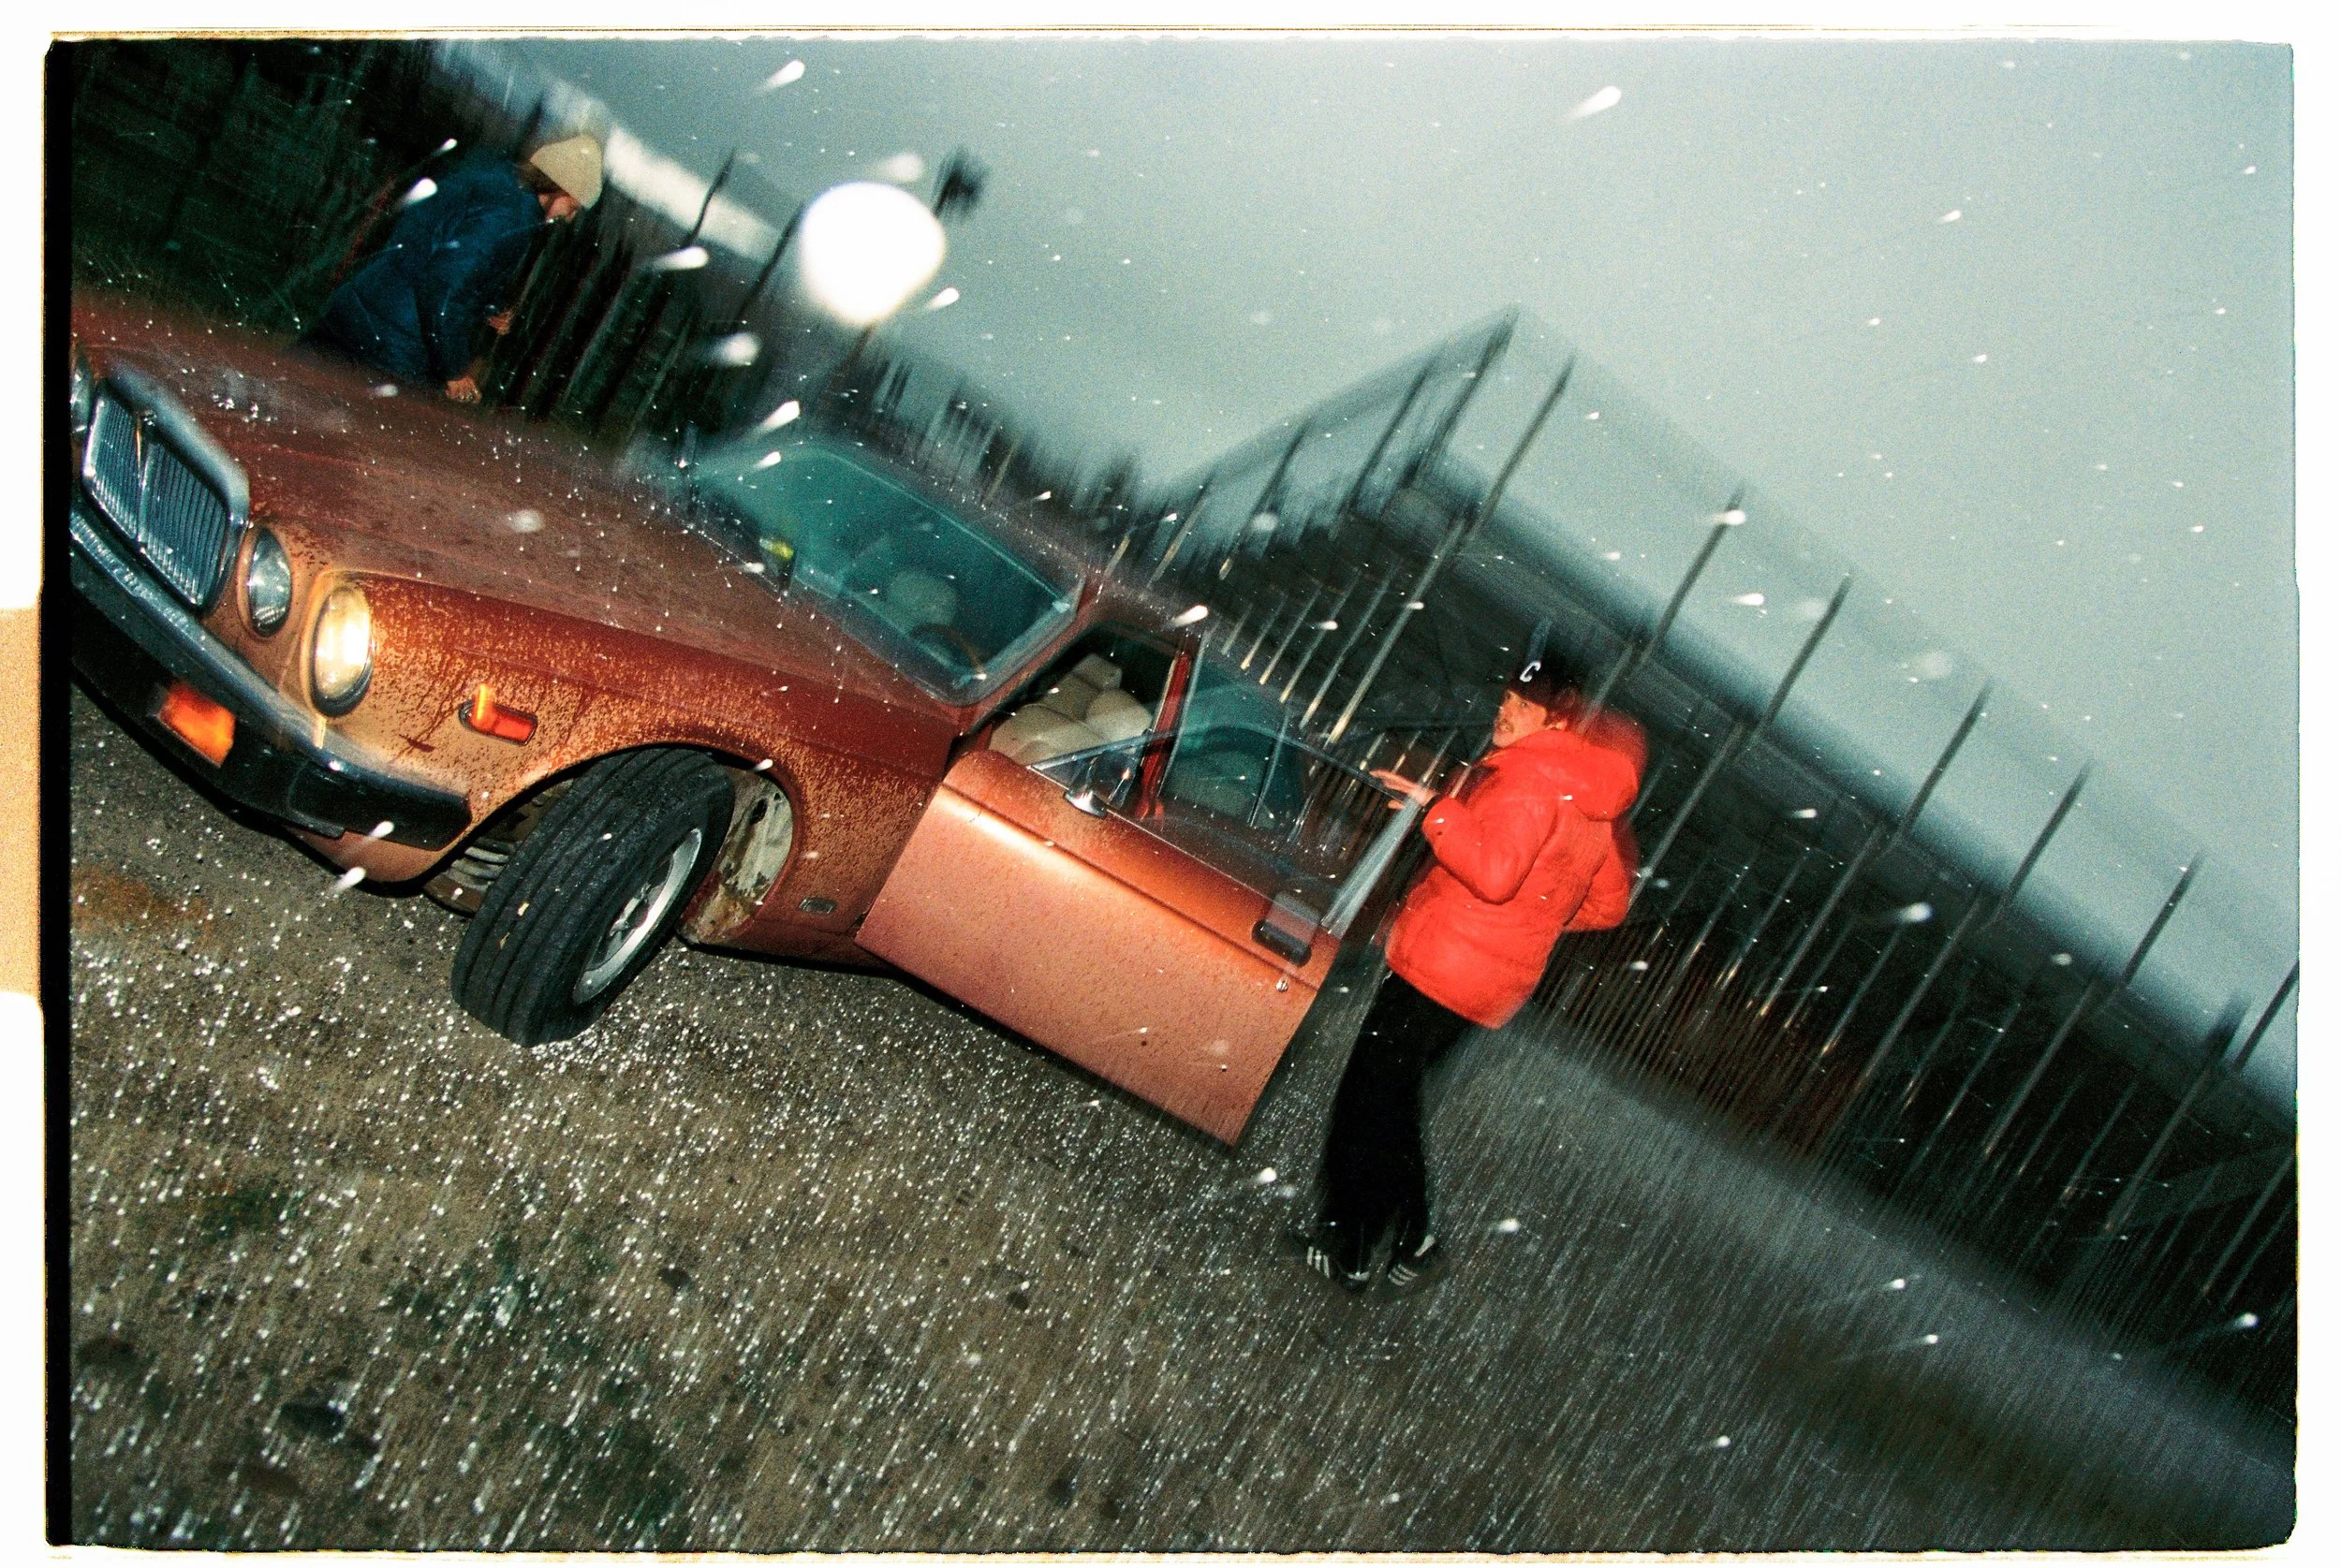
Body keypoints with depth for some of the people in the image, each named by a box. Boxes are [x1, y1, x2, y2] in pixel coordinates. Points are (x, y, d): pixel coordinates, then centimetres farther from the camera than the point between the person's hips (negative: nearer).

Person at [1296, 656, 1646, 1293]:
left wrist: (1433, 806, -22)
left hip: (1442, 963, -9)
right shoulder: (1603, 807, 10)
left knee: (1366, 1102, 3)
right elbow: (1607, 905, 18)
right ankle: (1412, 1237, 27)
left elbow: (1494, 872, -30)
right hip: (1502, 975, 9)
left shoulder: (1532, 776, -17)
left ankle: (1349, 1250, 12)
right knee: (1391, 1097, 22)